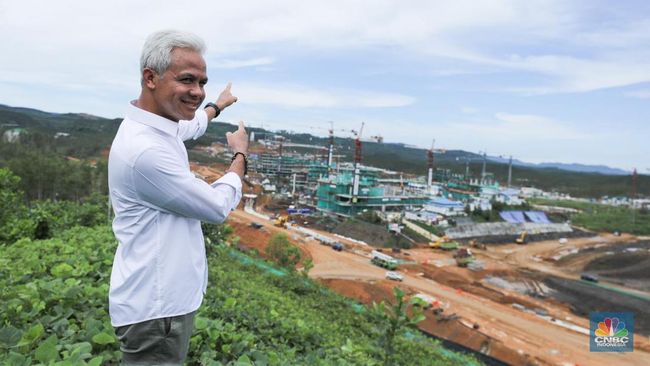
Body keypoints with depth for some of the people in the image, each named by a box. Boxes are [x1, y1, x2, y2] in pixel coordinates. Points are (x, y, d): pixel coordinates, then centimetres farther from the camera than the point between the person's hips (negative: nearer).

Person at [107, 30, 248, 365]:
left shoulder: (155, 126, 2)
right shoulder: (145, 149, -28)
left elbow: (189, 125, 27)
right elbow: (218, 206, -18)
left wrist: (217, 106, 45)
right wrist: (240, 154, -1)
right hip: (156, 308, -10)